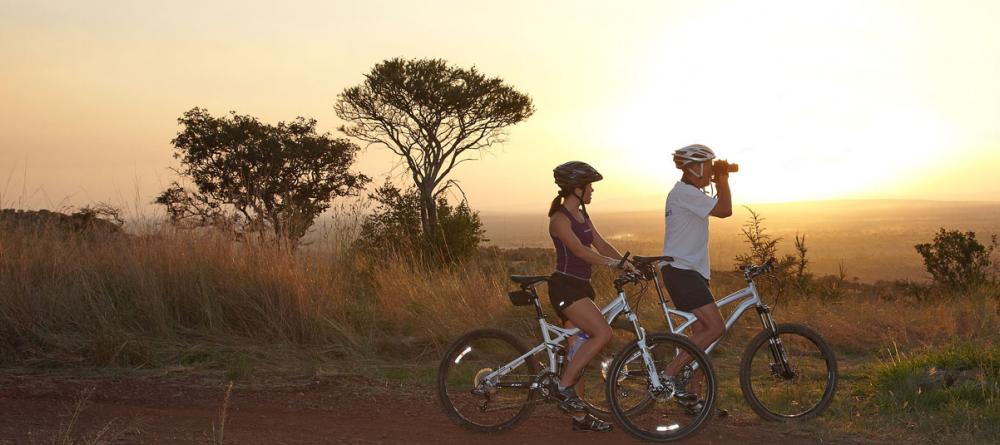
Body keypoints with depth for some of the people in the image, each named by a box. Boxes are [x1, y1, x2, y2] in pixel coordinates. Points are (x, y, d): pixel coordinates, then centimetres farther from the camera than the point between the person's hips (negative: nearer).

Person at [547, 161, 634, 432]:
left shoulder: (582, 216, 15)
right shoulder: (560, 219, -14)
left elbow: (602, 246, 12)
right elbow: (580, 251, -25)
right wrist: (617, 264, -31)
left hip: (579, 287, 9)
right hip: (565, 287, -9)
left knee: (580, 348, 9)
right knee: (603, 333, -21)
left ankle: (579, 416, 15)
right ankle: (563, 387, -10)